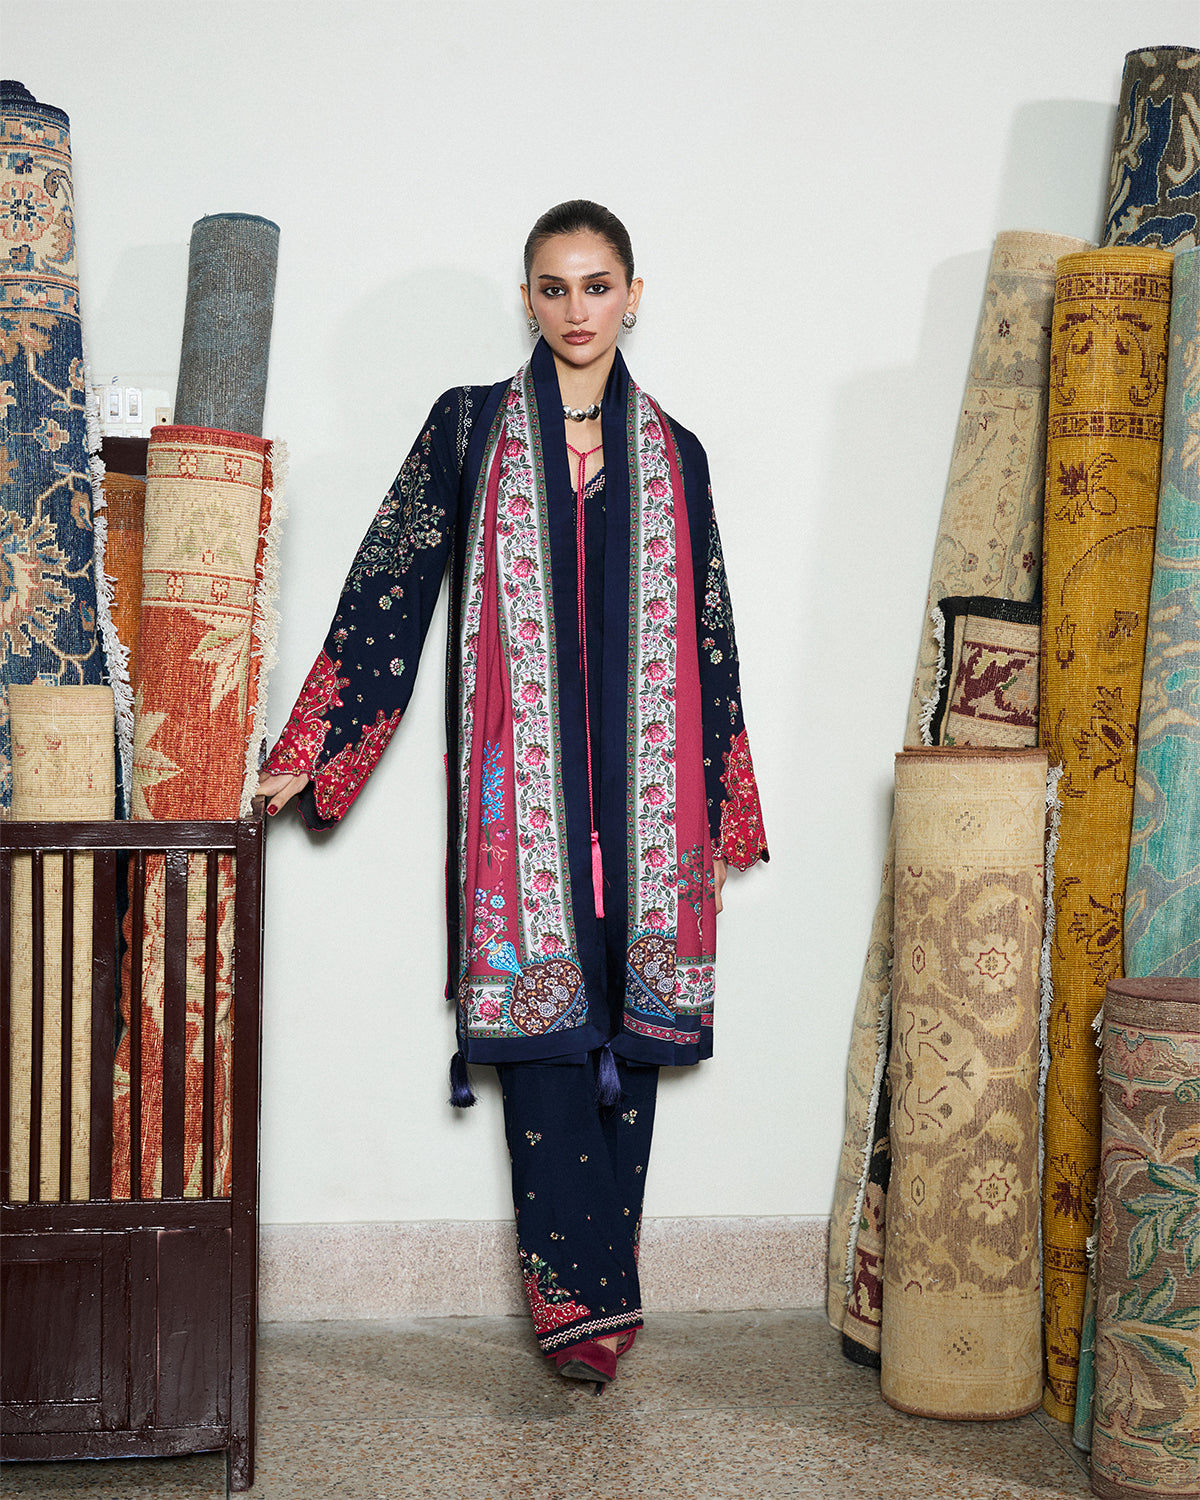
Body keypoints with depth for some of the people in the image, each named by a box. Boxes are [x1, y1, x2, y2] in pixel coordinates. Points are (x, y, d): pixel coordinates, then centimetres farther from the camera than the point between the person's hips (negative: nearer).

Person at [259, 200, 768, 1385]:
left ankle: (591, 1287, 12)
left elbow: (707, 639, 15)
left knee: (630, 1024, 2)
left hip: (642, 788, 2)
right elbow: (387, 588, 3)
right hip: (522, 784, -2)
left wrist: (725, 807, 14)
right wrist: (305, 755, -2)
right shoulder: (470, 428, 6)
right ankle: (582, 1295, -1)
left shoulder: (671, 454, 12)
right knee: (543, 1019, -6)